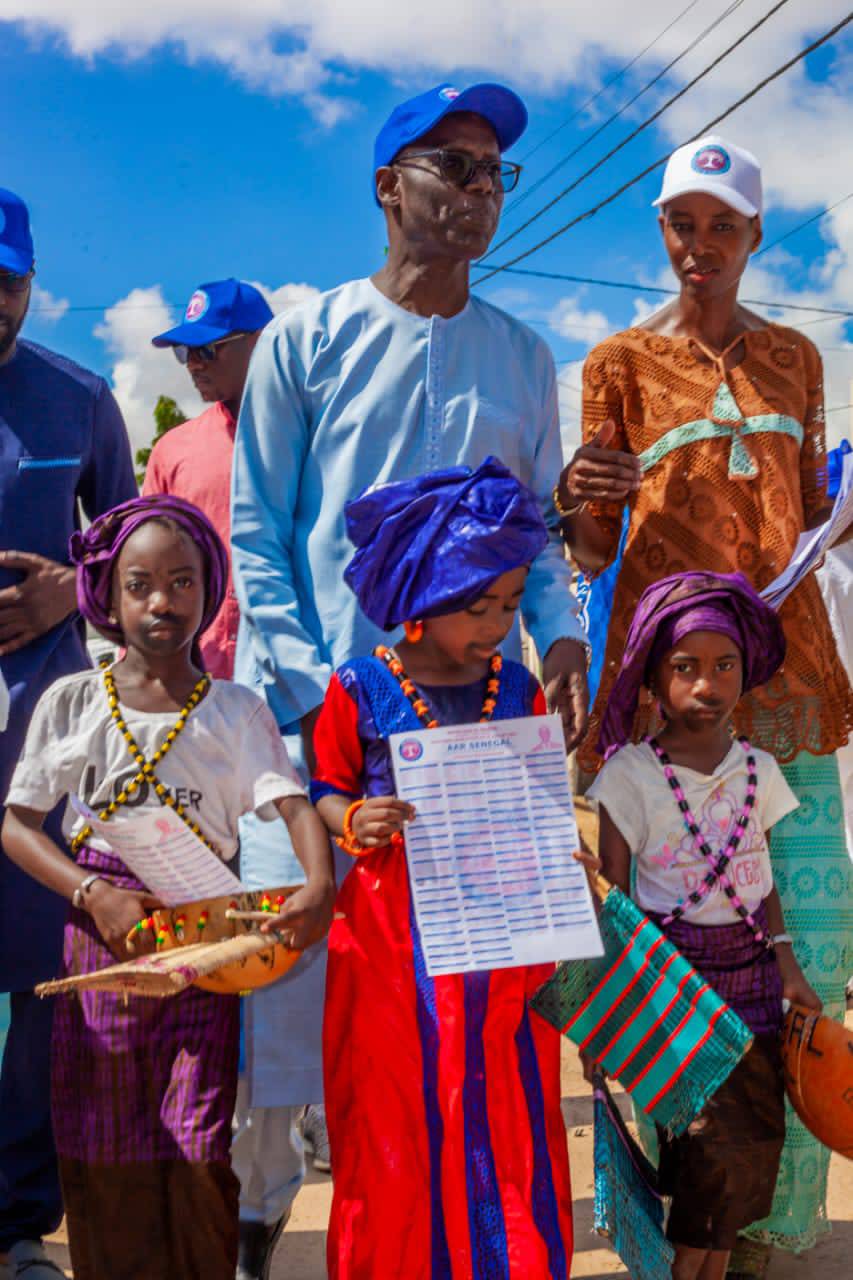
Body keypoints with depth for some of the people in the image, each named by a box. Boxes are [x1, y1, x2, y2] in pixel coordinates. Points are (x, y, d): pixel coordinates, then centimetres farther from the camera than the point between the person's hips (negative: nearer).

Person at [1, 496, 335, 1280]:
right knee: (101, 1153, 7)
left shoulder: (236, 711, 2)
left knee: (197, 1156, 0)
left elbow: (293, 803, -9)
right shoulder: (71, 703, 3)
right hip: (101, 934, 1)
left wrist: (319, 887, -29)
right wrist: (93, 894, -13)